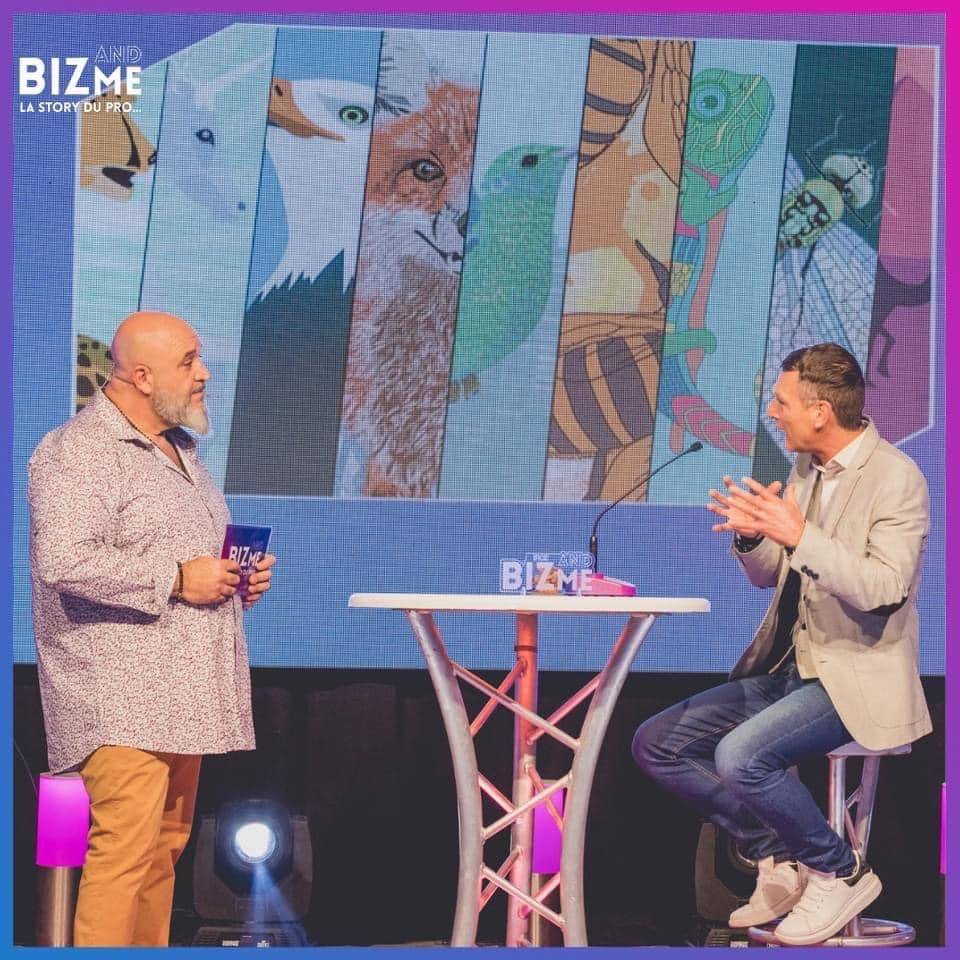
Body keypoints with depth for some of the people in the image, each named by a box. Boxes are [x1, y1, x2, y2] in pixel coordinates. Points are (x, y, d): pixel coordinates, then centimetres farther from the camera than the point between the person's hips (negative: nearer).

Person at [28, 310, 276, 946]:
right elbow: (64, 561, -24)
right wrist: (178, 580, -20)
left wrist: (239, 578, 14)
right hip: (122, 699, -9)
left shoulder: (179, 449, 21)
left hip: (181, 694, 9)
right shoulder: (79, 451, -10)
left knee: (167, 843, 9)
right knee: (125, 844, -14)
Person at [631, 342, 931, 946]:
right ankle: (779, 859, 7)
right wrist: (752, 535, -6)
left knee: (740, 756, -31)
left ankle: (842, 872, -8)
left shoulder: (896, 478, -15)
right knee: (656, 744, -1)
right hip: (789, 669, 9)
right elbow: (769, 574, 17)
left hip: (856, 677, -9)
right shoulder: (807, 470, 10)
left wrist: (798, 536, -32)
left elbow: (883, 589, -25)